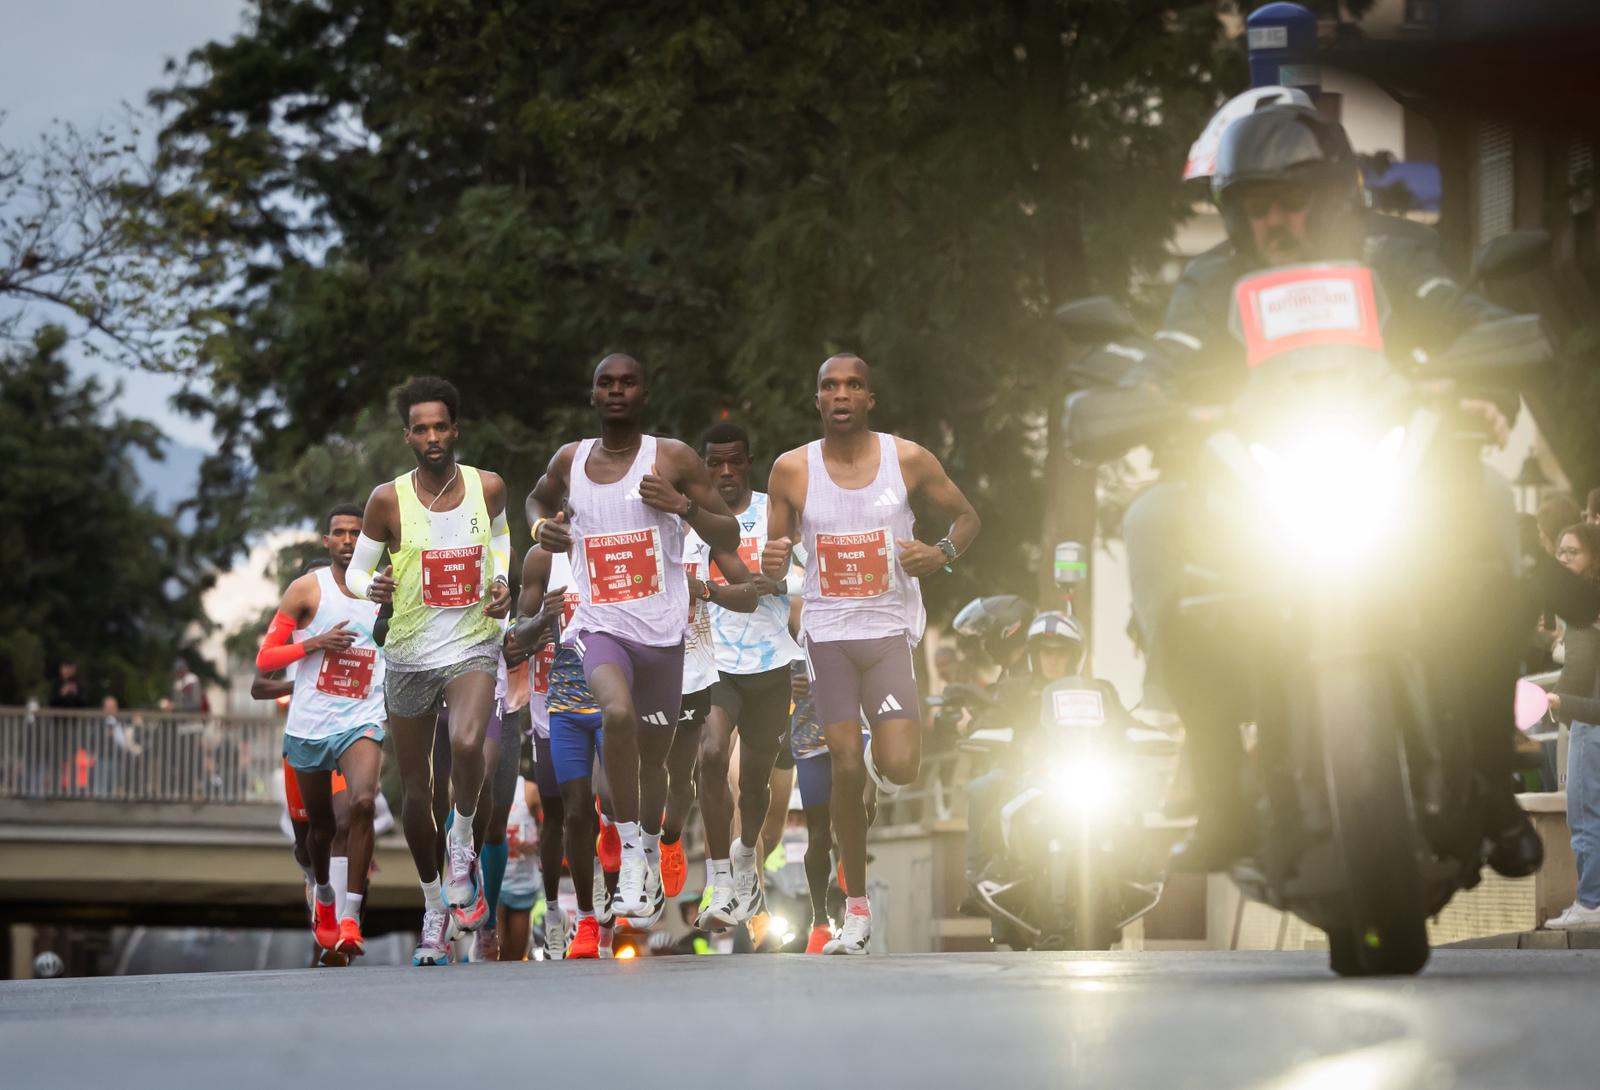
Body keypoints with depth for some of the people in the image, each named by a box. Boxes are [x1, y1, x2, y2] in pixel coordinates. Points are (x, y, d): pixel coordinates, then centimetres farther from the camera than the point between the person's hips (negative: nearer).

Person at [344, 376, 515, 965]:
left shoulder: (488, 487, -3)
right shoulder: (388, 500, -7)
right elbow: (356, 569, 2)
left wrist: (502, 581, 1)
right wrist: (372, 587, -21)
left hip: (473, 646, -1)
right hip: (409, 655, 1)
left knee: (467, 744, -30)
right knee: (416, 790, 7)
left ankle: (463, 845, -3)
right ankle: (434, 907, 26)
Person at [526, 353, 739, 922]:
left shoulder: (674, 459, -3)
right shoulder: (570, 460, 5)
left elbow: (729, 539, -1)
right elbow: (538, 498, 28)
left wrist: (683, 505, -19)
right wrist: (543, 525, 5)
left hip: (662, 631, 0)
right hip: (599, 624, 0)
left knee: (654, 754, 13)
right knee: (619, 713, -31)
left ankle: (650, 861, 39)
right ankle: (630, 853, -22)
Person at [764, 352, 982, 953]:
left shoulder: (909, 460, -2)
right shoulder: (792, 470, -1)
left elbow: (966, 516, 10)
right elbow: (775, 558, 7)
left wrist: (943, 552, -12)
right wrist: (773, 565, -17)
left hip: (890, 630, -1)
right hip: (827, 631, 1)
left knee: (899, 769, -14)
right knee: (846, 767, -4)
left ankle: (882, 758, 26)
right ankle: (856, 907, 8)